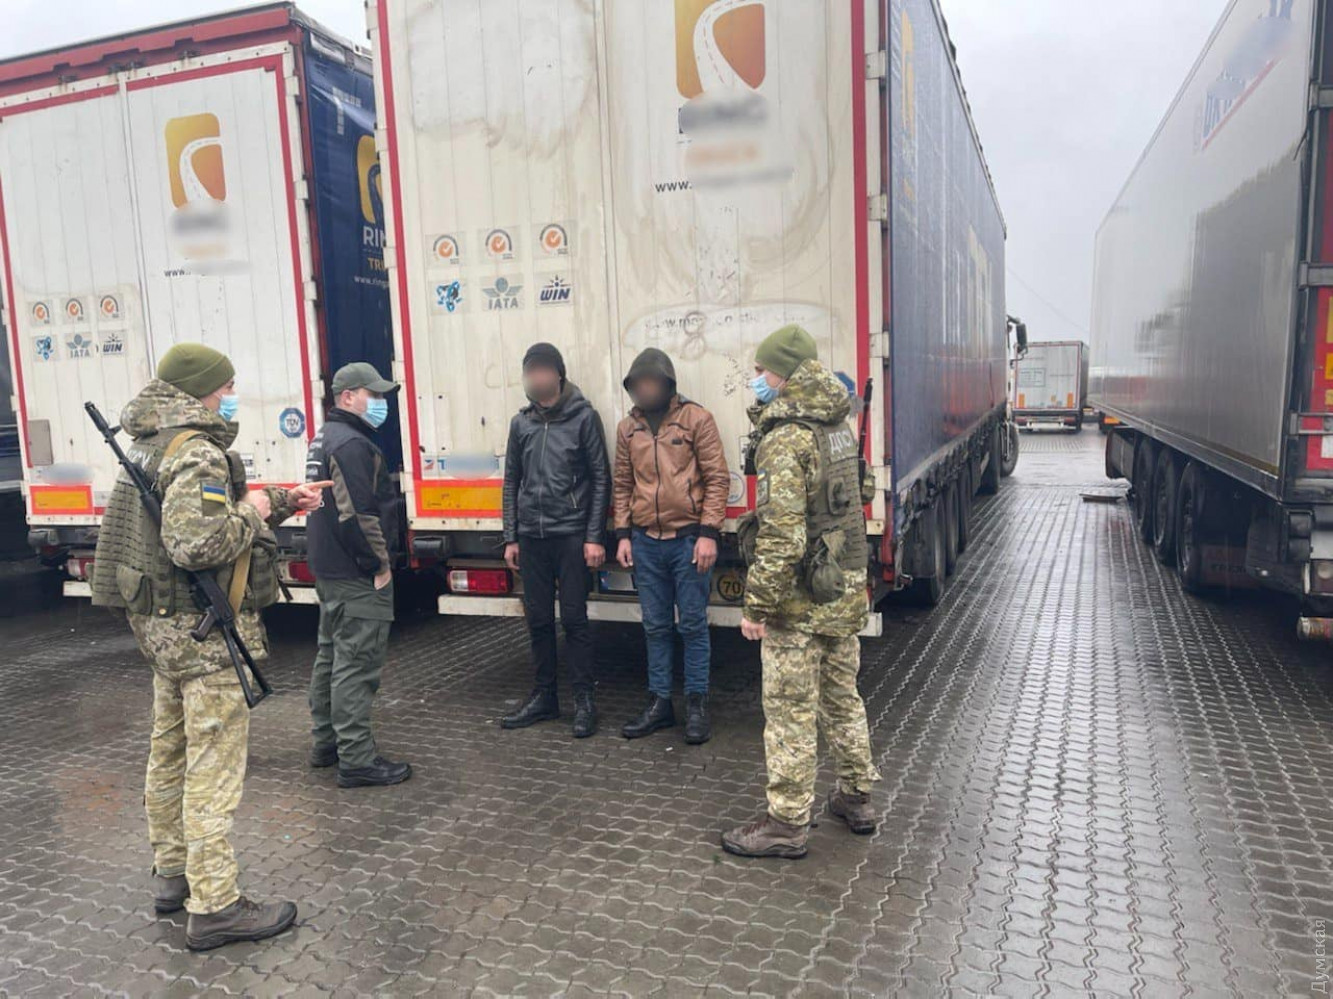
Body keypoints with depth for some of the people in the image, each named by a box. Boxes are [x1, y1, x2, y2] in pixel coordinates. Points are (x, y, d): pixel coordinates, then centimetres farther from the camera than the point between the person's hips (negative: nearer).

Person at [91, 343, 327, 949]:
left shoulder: (154, 445, 12)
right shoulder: (197, 452, -20)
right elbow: (198, 543, -32)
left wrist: (281, 502, 11)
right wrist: (251, 512, -16)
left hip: (163, 626, 11)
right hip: (206, 633, -11)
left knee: (170, 752, 20)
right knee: (214, 766, -3)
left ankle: (172, 874, 36)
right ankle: (214, 907, 5)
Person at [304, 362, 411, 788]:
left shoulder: (325, 438, 17)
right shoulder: (351, 444, -18)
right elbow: (358, 514, -25)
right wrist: (380, 564, -16)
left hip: (330, 569, 11)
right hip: (356, 576, -11)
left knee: (332, 655, 18)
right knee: (357, 664, -7)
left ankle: (326, 743, 30)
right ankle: (356, 759, -1)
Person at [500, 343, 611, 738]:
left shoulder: (584, 417, -2)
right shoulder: (522, 422, 10)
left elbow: (600, 479, -4)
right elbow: (512, 482, 14)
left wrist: (595, 537, -8)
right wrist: (511, 538, 10)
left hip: (571, 534, -4)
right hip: (532, 536, 4)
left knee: (574, 618, -1)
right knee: (538, 619, 9)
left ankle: (584, 700, 9)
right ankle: (544, 695, 21)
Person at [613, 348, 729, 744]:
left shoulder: (696, 419, -4)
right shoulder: (627, 428, 10)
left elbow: (717, 478, -6)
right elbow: (622, 485, 15)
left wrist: (708, 533, -11)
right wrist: (623, 535, 8)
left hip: (688, 540, -4)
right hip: (646, 543, 4)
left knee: (693, 625, 4)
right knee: (656, 627, 12)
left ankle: (696, 704, 17)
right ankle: (659, 702, 24)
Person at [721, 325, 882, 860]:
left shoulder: (786, 440, -21)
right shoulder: (839, 426, 6)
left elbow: (781, 537, -25)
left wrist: (757, 605, -18)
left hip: (800, 601, -9)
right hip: (847, 591, 9)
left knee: (790, 713, 3)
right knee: (842, 696, 21)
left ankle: (786, 824, 15)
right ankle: (856, 797, 35)